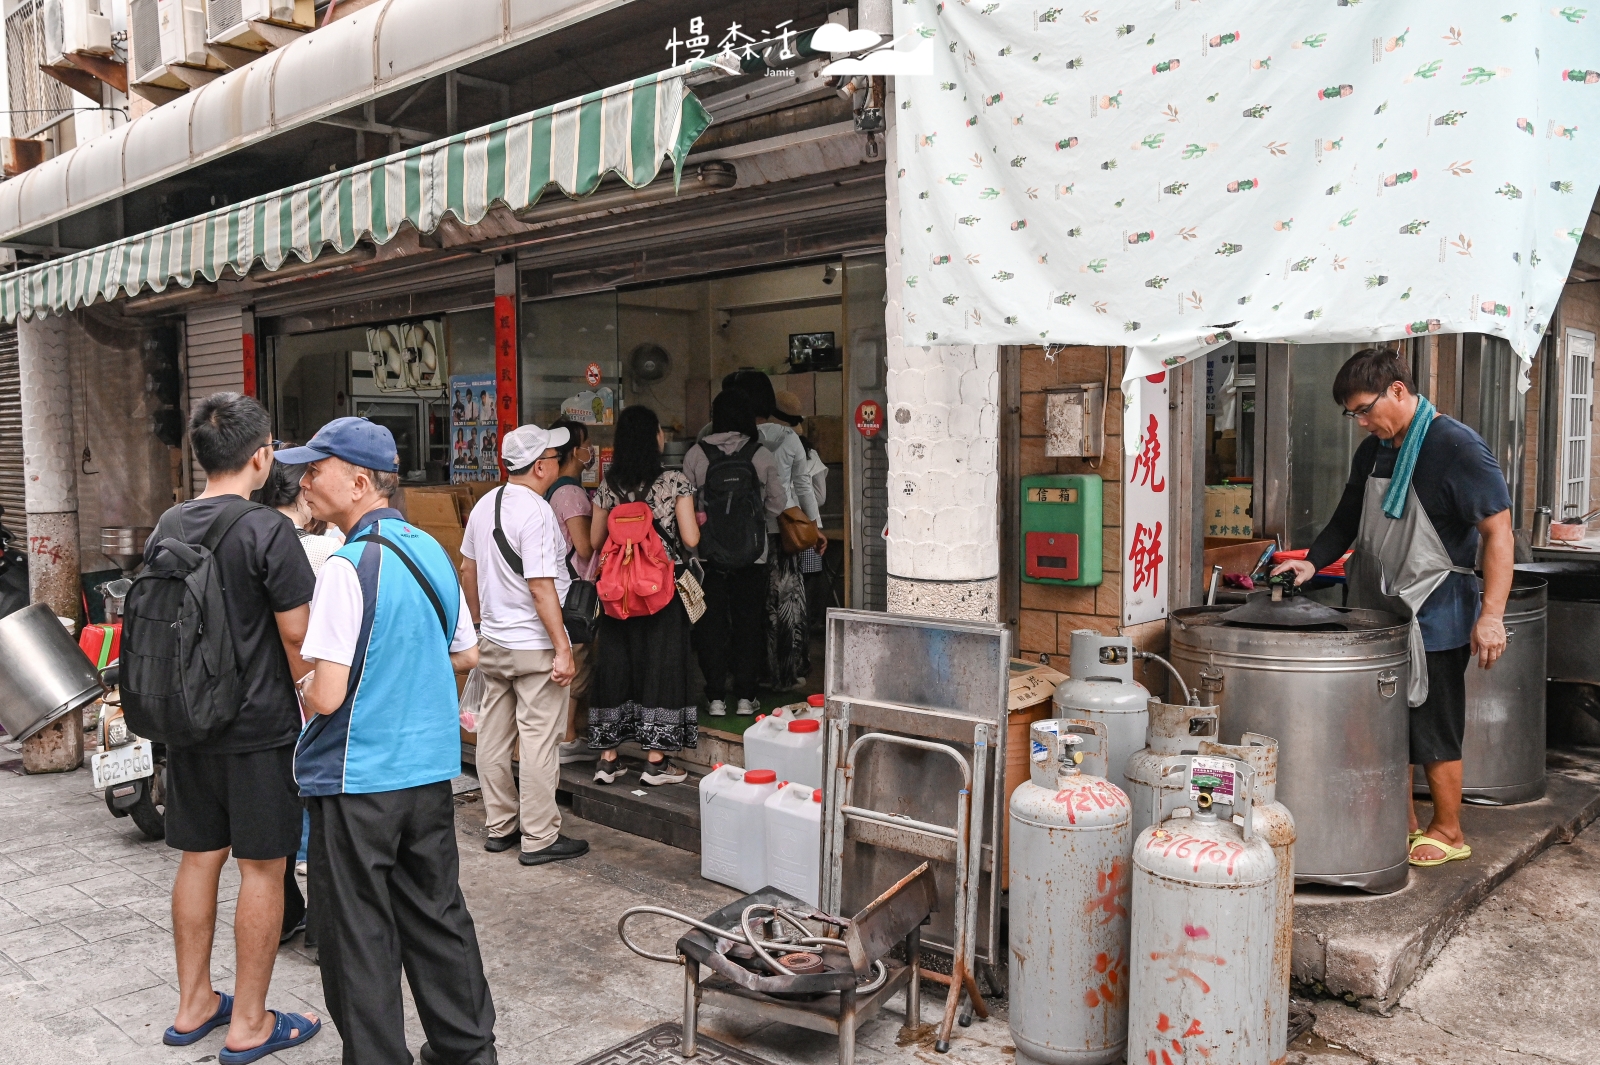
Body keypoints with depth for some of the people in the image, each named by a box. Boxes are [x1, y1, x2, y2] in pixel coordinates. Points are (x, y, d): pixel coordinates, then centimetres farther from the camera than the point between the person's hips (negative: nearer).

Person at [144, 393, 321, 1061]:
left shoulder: (166, 528, 6)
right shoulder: (267, 530, -16)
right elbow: (297, 636, -16)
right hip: (260, 728, -7)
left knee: (199, 857, 17)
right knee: (262, 868, 4)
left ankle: (193, 1005, 30)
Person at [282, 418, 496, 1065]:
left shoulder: (349, 566, -19)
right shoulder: (430, 550, 4)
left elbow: (327, 695, -22)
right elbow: (466, 654, 14)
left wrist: (300, 690, -1)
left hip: (357, 779, -7)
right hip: (431, 768, 8)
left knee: (359, 933, 8)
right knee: (438, 912, 18)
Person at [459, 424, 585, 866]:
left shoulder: (485, 505, 7)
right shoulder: (537, 512, -19)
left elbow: (467, 568, 17)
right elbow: (540, 585, -24)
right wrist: (562, 648, -21)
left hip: (492, 642, 9)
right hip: (534, 646, -9)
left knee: (493, 736, 14)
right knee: (538, 742, -1)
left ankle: (499, 827, 26)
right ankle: (539, 839, 7)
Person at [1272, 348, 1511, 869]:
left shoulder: (1457, 447, -14)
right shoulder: (1372, 452, 9)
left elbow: (1498, 532, -17)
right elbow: (1348, 520, 19)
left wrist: (1491, 615, -22)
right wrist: (1312, 562, 2)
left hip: (1435, 616, -7)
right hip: (1382, 611, 7)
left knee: (1432, 728, 3)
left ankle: (1448, 832, 20)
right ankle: (1405, 824, 28)